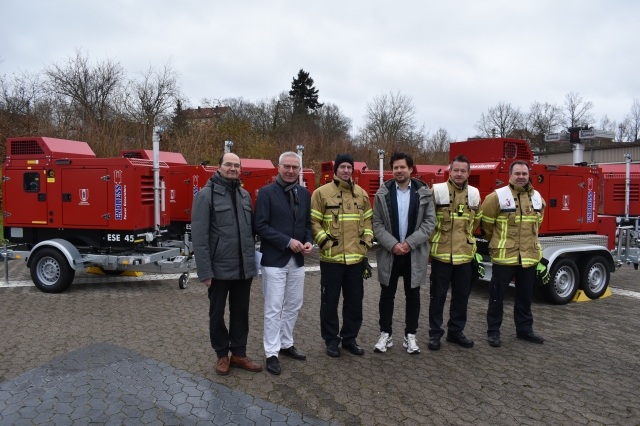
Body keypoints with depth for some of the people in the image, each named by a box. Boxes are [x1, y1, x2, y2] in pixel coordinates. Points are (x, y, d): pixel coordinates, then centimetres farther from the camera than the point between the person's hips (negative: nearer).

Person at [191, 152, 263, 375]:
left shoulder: (245, 195, 9)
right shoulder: (206, 195, -8)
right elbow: (199, 236, -12)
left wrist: (252, 260, 8)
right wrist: (205, 270, -15)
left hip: (244, 268, 5)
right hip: (219, 268, -5)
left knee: (241, 312, 15)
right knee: (217, 313, 11)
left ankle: (238, 354, 29)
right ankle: (222, 355, 28)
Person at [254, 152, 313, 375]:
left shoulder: (305, 194, 9)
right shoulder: (266, 192, -7)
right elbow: (260, 225, -13)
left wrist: (308, 241, -6)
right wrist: (288, 241, -18)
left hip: (297, 260, 6)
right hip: (274, 259, -5)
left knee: (293, 306, 15)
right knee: (273, 308, 0)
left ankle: (286, 344, 31)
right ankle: (272, 353, 12)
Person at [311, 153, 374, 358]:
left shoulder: (361, 194, 10)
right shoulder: (322, 192, -4)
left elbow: (368, 220, 16)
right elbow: (314, 221, -4)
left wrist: (367, 241, 5)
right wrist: (324, 241, -13)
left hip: (356, 257, 4)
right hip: (331, 258, -4)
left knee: (354, 300, 13)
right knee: (330, 301, 6)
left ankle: (350, 338, 28)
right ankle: (331, 340, 21)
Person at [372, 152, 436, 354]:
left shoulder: (424, 192, 1)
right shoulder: (383, 193, 1)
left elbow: (430, 222, -3)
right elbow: (377, 224, -2)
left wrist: (410, 243, -13)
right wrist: (393, 244, -14)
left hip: (415, 253, 0)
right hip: (389, 252, 0)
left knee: (413, 295, 8)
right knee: (387, 295, 7)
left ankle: (410, 335, 21)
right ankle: (386, 334, 19)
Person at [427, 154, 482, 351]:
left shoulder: (474, 194, 8)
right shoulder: (437, 191, -5)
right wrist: (433, 239, 5)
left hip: (465, 254, 4)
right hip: (441, 253, -4)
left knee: (461, 295, 12)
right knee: (438, 295, 4)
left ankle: (456, 331, 26)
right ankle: (435, 333, 16)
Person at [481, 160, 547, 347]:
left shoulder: (537, 197, 8)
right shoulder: (497, 196, -10)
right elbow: (486, 223, -2)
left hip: (529, 256, 5)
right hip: (504, 256, -5)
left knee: (525, 296, 16)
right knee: (497, 295, 4)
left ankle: (524, 329, 30)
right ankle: (493, 331, 15)